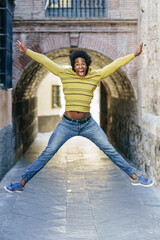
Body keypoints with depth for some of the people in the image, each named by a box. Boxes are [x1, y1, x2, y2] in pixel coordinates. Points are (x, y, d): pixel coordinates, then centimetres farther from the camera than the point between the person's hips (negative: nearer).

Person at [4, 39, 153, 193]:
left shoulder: (96, 75, 0)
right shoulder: (64, 74, -4)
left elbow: (115, 64, 5)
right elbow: (44, 60, -1)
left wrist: (134, 55, 7)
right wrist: (26, 51, -3)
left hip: (88, 124, 1)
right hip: (67, 124, -1)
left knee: (110, 150, 5)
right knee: (47, 153, -1)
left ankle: (134, 177, 16)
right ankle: (22, 183, 6)